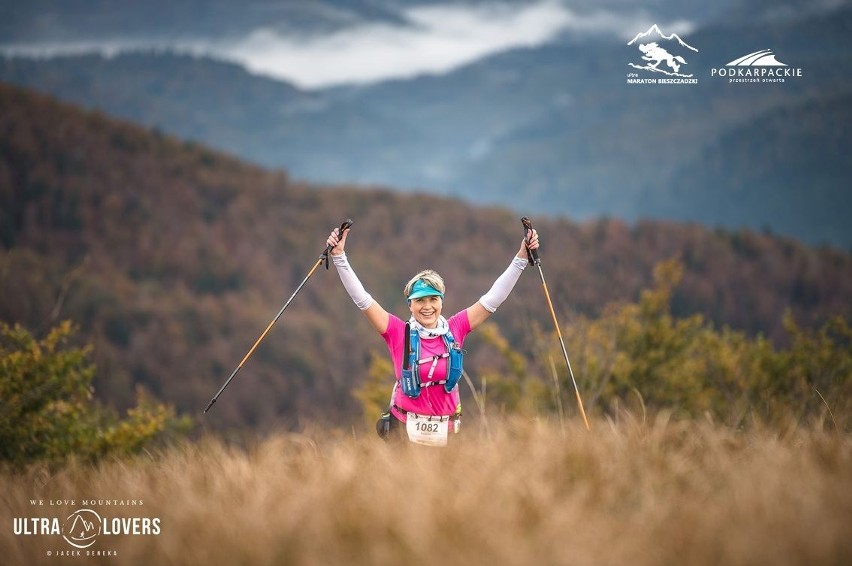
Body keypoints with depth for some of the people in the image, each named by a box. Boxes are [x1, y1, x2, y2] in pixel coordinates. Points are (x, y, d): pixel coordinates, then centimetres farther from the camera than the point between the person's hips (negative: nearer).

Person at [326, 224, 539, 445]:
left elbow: (494, 297, 7)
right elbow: (361, 298, -4)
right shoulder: (398, 333, -1)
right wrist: (339, 256, -9)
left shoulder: (455, 329, 4)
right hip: (405, 429, -2)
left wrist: (522, 256, 5)